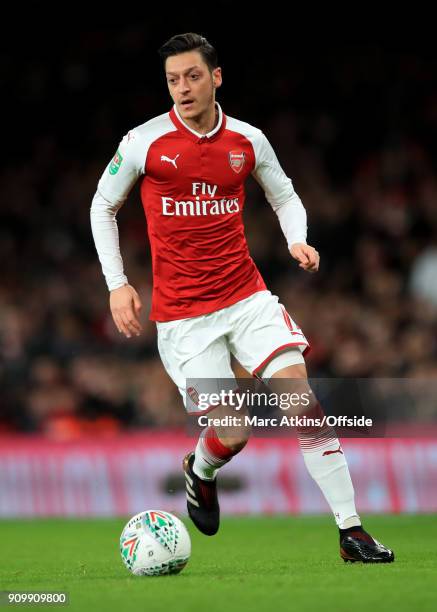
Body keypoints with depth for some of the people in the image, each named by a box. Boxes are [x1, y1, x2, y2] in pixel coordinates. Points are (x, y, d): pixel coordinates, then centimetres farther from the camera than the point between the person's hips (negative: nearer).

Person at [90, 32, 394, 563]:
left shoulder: (248, 141, 2)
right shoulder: (144, 142, -6)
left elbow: (284, 197, 19)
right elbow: (103, 206, 8)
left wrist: (298, 240, -2)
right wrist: (117, 284, 0)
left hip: (248, 298, 3)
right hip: (182, 315, -2)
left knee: (303, 398, -13)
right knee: (233, 434, -8)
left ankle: (351, 532, -8)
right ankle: (200, 472, 31)